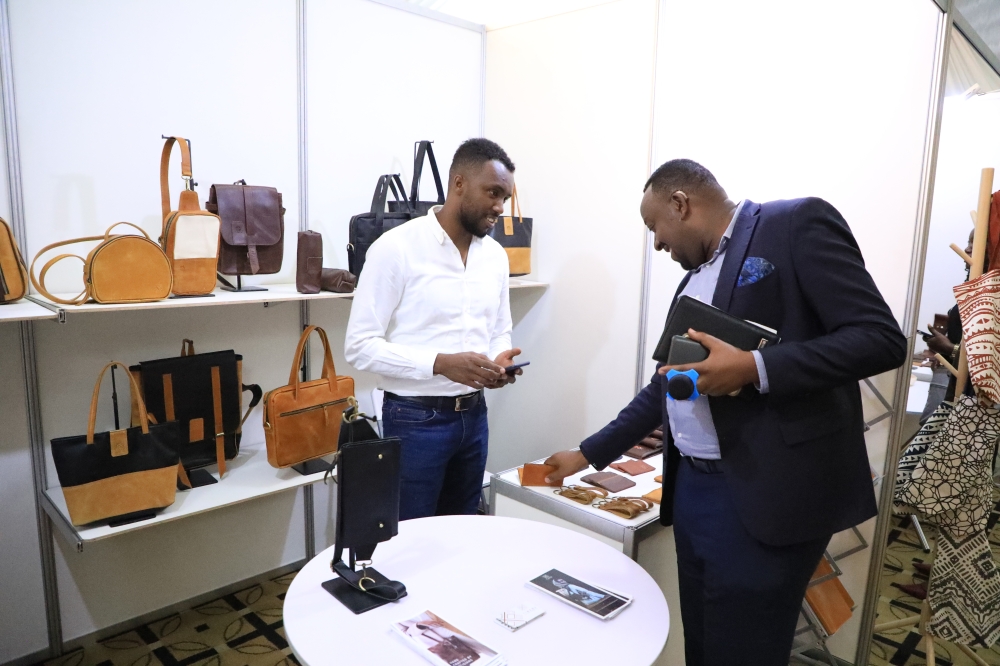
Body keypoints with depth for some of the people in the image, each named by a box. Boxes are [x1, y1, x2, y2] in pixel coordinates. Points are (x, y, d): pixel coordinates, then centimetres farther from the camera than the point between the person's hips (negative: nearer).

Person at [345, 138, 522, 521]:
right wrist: (440, 363, -26)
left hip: (474, 415, 6)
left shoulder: (495, 255, 6)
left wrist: (499, 360, -8)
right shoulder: (395, 248, -14)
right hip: (415, 419, -6)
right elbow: (360, 346, -15)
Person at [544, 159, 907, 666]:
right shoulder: (695, 277, 17)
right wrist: (589, 454, 21)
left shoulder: (797, 224, -6)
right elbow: (667, 386, 20)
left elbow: (880, 337, -13)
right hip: (692, 488, 8)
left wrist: (754, 368, -23)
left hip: (760, 497, -7)